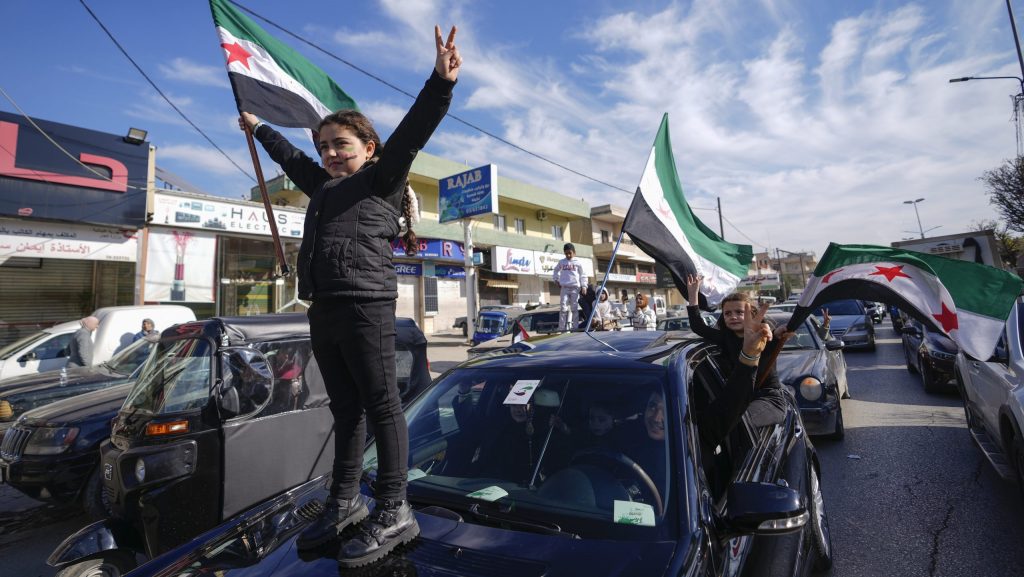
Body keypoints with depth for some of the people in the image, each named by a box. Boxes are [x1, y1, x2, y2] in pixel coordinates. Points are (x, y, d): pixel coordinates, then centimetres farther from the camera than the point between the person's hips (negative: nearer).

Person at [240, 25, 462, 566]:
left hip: (366, 307, -8)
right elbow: (291, 157, 43)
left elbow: (410, 133, -9)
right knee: (345, 410, 14)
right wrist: (259, 128, 58)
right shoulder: (323, 185, 26)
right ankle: (345, 502, 25)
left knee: (381, 407, -4)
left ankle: (393, 512, 6)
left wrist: (440, 83, -21)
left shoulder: (381, 179, 5)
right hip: (324, 310, 8)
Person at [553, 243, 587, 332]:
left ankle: (575, 327, 7)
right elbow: (556, 270, 26)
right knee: (563, 308, -5)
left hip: (575, 287, -1)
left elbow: (583, 275, 5)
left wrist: (584, 286, -3)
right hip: (564, 287, 1)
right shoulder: (561, 262, 10)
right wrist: (556, 279, 13)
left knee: (574, 308, 1)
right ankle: (562, 328, -4)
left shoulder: (578, 262, 5)